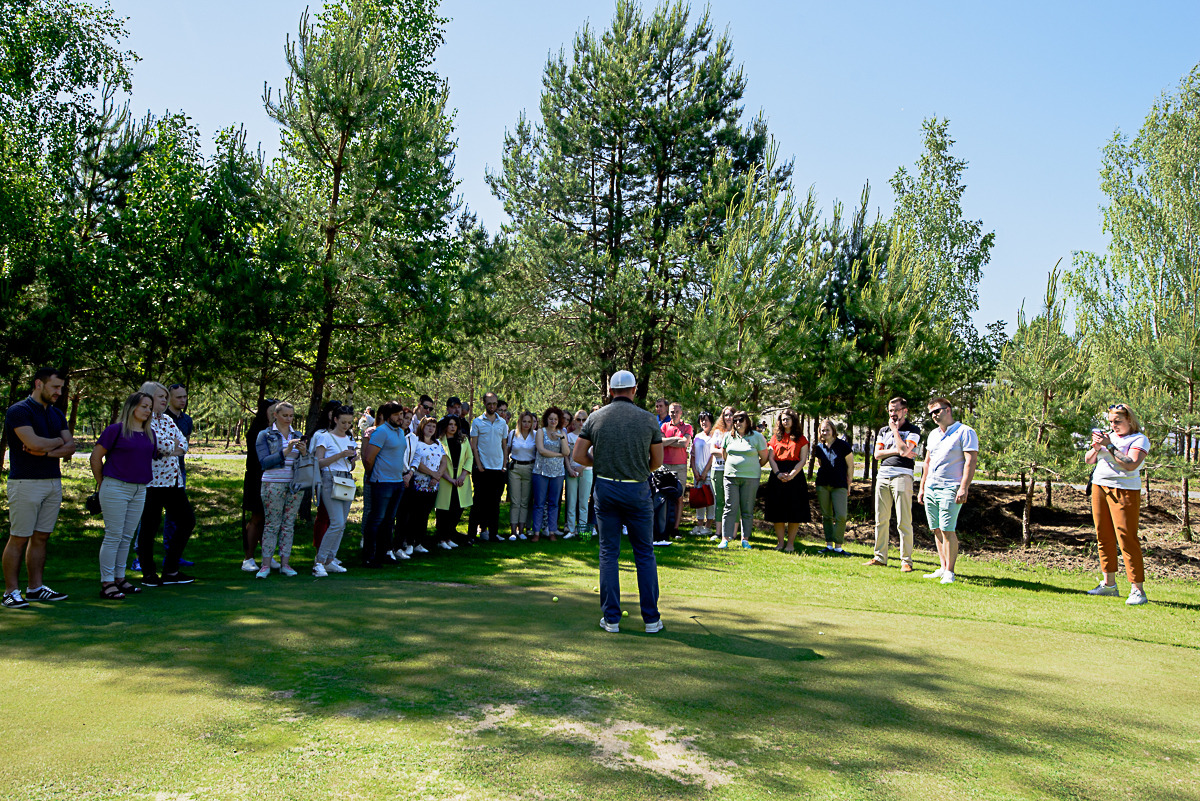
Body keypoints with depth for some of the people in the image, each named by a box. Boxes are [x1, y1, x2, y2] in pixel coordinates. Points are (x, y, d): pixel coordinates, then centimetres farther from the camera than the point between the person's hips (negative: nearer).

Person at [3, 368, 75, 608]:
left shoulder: (57, 414, 14)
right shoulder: (18, 411, -8)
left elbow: (70, 447, 7)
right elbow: (34, 443, -21)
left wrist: (46, 450, -11)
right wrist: (58, 441, -3)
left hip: (54, 482, 7)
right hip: (26, 483, -7)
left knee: (41, 537, 10)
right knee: (18, 539, -1)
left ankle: (36, 587, 16)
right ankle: (11, 591, 6)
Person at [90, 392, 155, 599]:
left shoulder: (149, 433, 10)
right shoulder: (115, 430, -8)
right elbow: (96, 457, -4)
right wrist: (102, 483, 2)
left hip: (139, 490, 6)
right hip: (115, 488, -6)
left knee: (127, 537, 12)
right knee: (113, 536, -3)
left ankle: (120, 578, 21)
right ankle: (106, 583, 4)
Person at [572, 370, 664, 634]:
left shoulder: (595, 418, -1)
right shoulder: (648, 419, -4)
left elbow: (578, 455, 0)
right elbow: (657, 461, 3)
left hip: (605, 488, 1)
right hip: (637, 490, -1)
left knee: (608, 553, 8)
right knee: (645, 554, 8)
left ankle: (611, 618, 10)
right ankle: (651, 618, 12)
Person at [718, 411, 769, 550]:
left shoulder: (756, 437, 2)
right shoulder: (728, 436, 10)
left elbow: (764, 457, 7)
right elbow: (724, 455, 23)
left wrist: (751, 468, 12)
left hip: (751, 478, -2)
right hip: (731, 476, 2)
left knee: (747, 510, 2)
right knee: (730, 508, -3)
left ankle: (745, 539, 10)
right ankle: (725, 539, -2)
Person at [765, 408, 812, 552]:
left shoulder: (801, 439, 7)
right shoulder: (776, 437, 12)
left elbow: (803, 460, -1)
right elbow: (771, 458, 5)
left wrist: (791, 475, -15)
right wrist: (778, 473, -12)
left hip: (795, 475, -2)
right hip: (777, 476, 2)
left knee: (794, 512, -3)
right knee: (777, 510, 2)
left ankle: (790, 543, 6)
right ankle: (780, 542, 11)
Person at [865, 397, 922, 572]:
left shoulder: (913, 430, 3)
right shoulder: (883, 430, 19)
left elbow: (904, 450, -14)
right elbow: (877, 454, 8)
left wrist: (895, 429, -4)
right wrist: (897, 451, -6)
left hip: (902, 476, -5)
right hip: (883, 476, 5)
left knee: (904, 521, -6)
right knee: (881, 520, 7)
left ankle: (906, 560, -1)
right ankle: (880, 557, 13)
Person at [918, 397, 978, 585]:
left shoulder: (965, 432, -5)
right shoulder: (933, 434, 19)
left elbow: (971, 461, -11)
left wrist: (963, 488, -19)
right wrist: (922, 487, 19)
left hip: (950, 489, -7)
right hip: (930, 489, 7)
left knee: (947, 530, -10)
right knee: (936, 530, 8)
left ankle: (949, 572, -2)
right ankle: (943, 568, 16)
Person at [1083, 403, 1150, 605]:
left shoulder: (1139, 440, -4)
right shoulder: (1108, 435, 13)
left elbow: (1131, 465, -20)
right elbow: (1088, 460, 11)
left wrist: (1109, 446, -18)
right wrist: (1096, 447, -7)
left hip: (1125, 491, -6)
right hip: (1099, 488, 6)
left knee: (1127, 538, -10)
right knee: (1104, 537, 8)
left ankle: (1137, 590, -6)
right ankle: (1109, 584, 17)